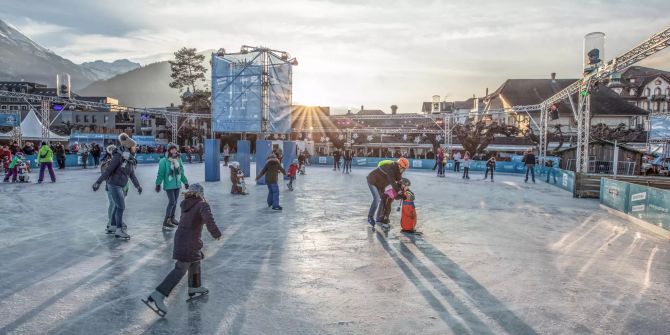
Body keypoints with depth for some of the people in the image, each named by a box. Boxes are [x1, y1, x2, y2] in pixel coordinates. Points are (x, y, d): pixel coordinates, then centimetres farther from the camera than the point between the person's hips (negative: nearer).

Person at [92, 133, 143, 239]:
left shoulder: (130, 159, 6)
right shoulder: (119, 156, -18)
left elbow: (132, 174, 13)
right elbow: (108, 170, -19)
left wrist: (137, 185, 10)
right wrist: (98, 182, -20)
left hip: (120, 186, 8)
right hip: (114, 184, -8)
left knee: (118, 206, 15)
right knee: (121, 207, -8)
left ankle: (113, 226, 28)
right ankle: (119, 230, -3)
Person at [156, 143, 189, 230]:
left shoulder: (178, 160, 4)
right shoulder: (164, 161, -13)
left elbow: (181, 173, 14)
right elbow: (161, 173, -10)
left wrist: (185, 182, 19)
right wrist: (158, 184, -10)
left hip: (177, 184, 6)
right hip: (169, 185, -6)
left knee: (175, 202, 13)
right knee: (172, 202, -11)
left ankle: (172, 218, 27)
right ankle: (166, 222, -4)